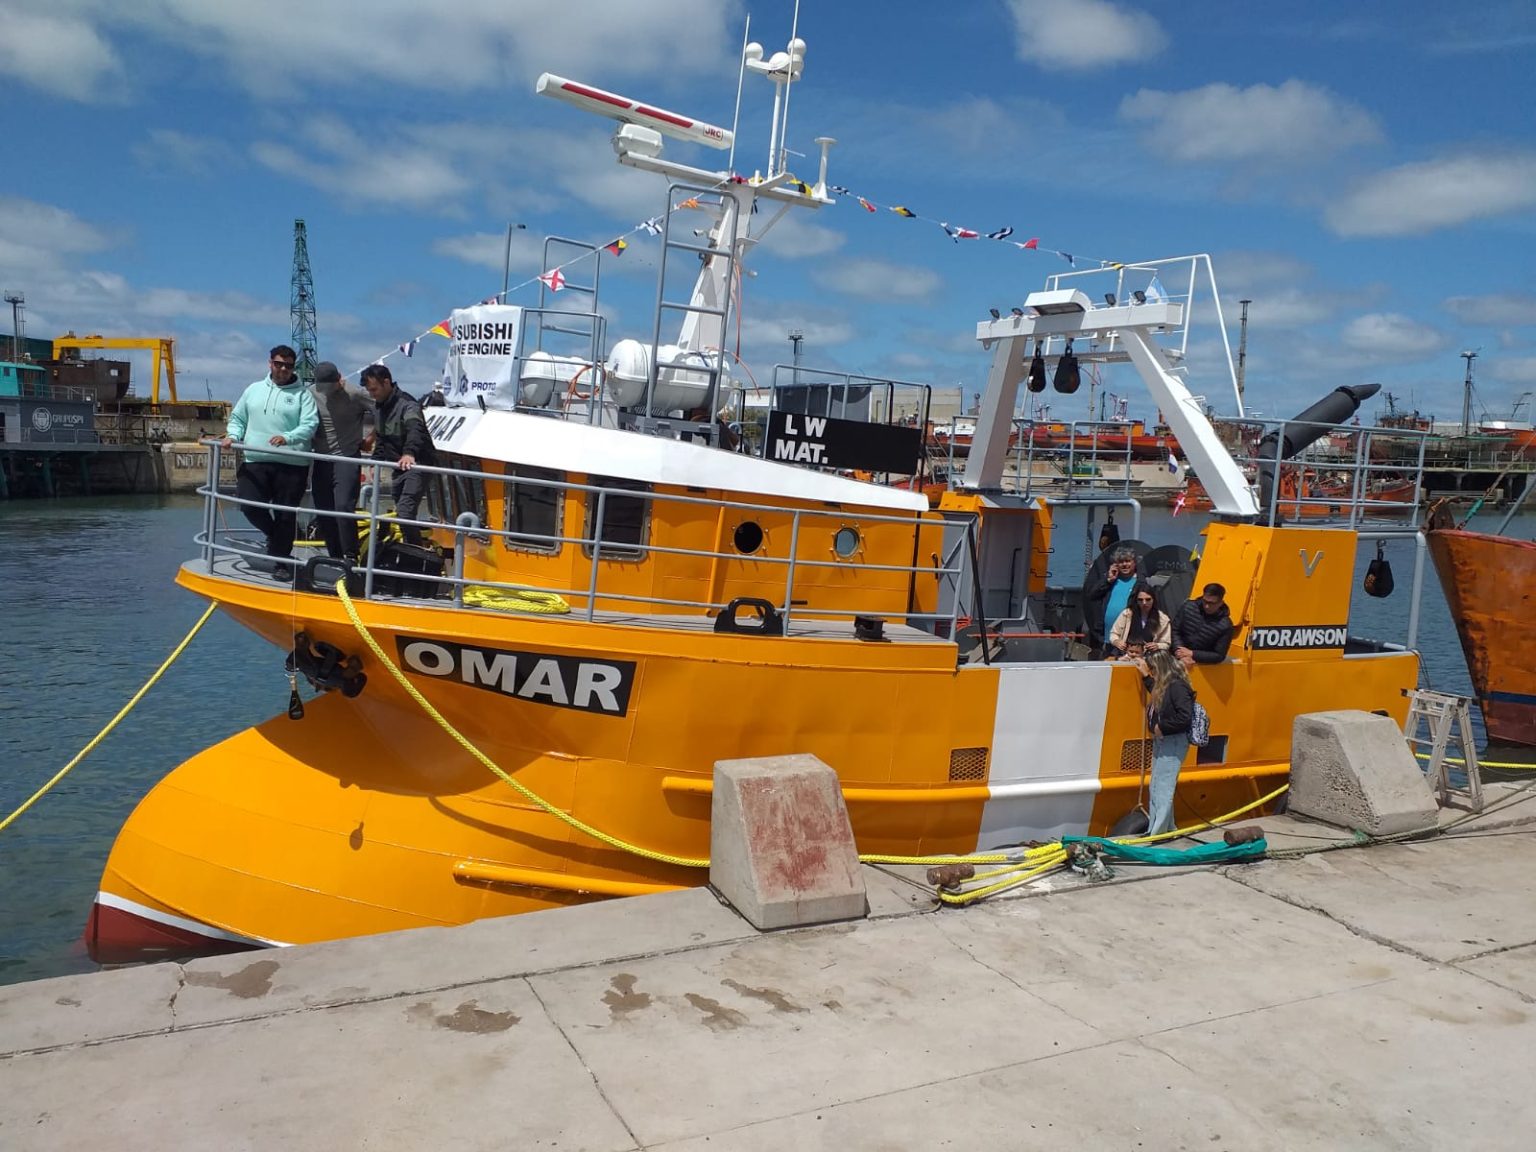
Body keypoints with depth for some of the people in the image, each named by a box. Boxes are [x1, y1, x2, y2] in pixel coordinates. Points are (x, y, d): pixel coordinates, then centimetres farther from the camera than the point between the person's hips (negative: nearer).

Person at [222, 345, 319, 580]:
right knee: (250, 506, -9)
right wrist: (233, 435, 0)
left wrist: (287, 438, -25)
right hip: (255, 462, 3)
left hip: (291, 465, -3)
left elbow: (309, 425, -9)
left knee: (286, 514, 0)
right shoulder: (254, 390, 15)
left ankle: (281, 562, 13)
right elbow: (237, 418, 20)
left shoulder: (302, 394, 3)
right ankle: (275, 536, 21)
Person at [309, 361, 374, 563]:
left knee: (343, 507, -18)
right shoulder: (313, 395, 3)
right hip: (321, 461, 5)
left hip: (347, 459, -5)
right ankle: (335, 557, 18)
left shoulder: (355, 395, -9)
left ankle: (351, 557, -8)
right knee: (323, 513, 7)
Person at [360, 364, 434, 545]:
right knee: (401, 514, 12)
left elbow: (415, 430, -38)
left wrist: (409, 453, -57)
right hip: (398, 468, 10)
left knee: (405, 512, -22)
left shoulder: (407, 405, -18)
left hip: (415, 465, -10)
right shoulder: (379, 406, 11)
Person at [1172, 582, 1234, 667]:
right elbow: (1174, 631, 0)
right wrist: (1180, 653, -16)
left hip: (1201, 664, -1)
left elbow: (1219, 656, -8)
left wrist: (1192, 654, -16)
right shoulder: (1187, 607, -5)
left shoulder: (1225, 625, -11)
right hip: (1177, 658, 1)